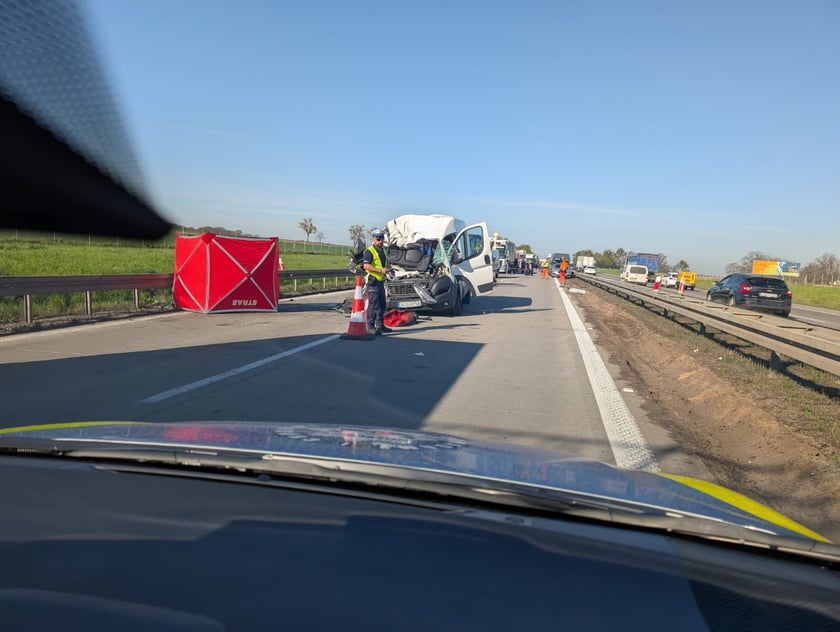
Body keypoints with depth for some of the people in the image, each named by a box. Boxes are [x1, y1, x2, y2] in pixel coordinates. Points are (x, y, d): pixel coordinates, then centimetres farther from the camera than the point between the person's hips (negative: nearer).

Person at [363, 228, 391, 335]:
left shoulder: (381, 251, 18)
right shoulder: (369, 251, -11)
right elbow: (366, 266, -23)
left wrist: (386, 269, 15)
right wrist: (380, 270, -26)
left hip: (381, 281, 9)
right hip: (373, 281, -9)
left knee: (381, 305, 15)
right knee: (373, 305, -9)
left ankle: (380, 326, 26)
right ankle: (370, 327, -4)